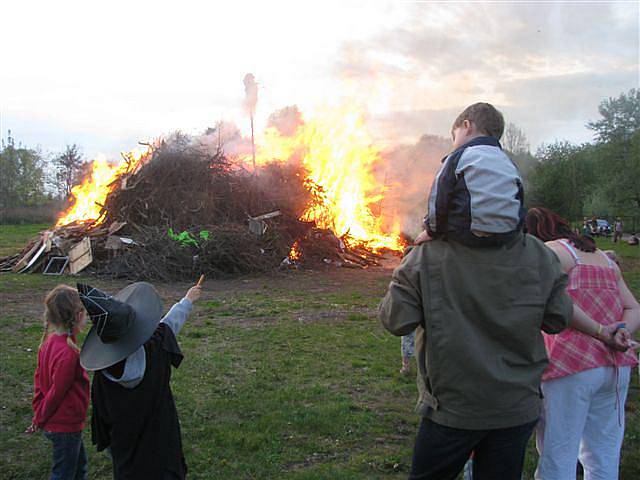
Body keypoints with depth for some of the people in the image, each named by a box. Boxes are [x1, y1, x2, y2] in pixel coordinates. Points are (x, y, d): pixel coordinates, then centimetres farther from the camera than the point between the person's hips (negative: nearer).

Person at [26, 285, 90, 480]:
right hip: (66, 426, -8)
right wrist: (40, 419, -7)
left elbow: (39, 378, 5)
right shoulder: (69, 353, -30)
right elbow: (56, 392, -22)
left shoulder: (49, 341, -3)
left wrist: (39, 412, 11)